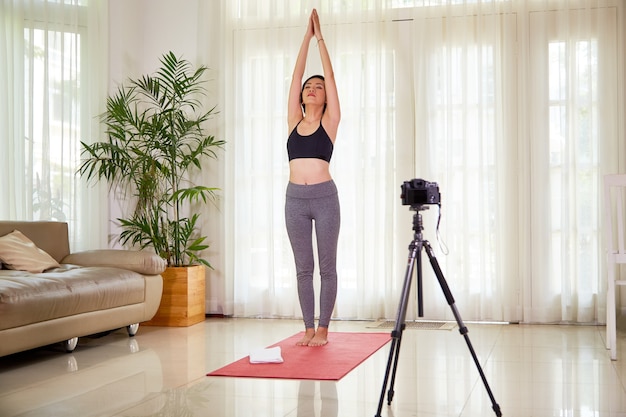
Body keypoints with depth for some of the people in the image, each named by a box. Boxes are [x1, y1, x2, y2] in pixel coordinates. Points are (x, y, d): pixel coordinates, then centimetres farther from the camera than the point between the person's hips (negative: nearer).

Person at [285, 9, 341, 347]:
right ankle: (308, 328, 15)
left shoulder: (330, 122, 4)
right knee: (303, 268, 7)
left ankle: (323, 329, 10)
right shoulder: (294, 121, 12)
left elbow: (330, 75, 2)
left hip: (324, 197, -3)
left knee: (327, 266, 3)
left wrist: (321, 37, 5)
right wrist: (306, 36, 11)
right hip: (295, 198, 3)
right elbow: (296, 75, 12)